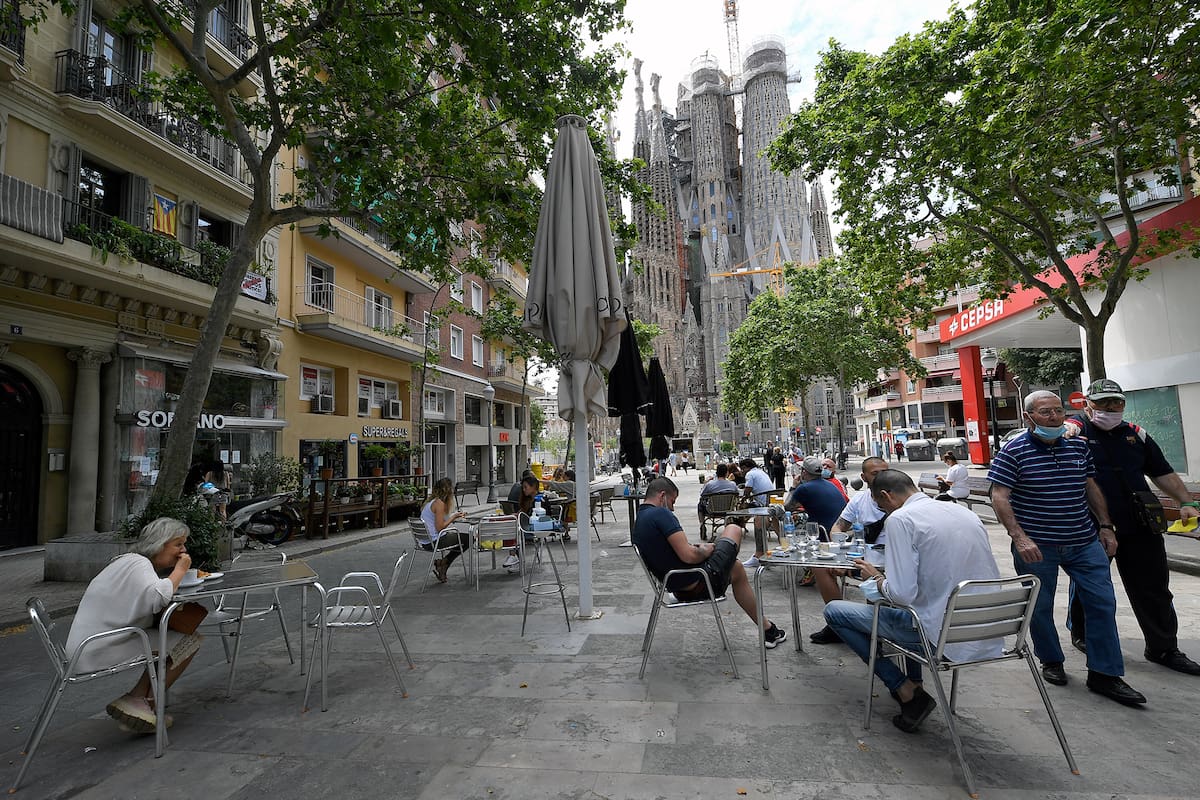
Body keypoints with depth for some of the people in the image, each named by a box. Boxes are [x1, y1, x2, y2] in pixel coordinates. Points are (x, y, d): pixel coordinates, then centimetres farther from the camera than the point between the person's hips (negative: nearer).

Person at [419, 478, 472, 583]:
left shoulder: (431, 502, 11)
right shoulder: (440, 503, -17)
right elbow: (440, 528, -21)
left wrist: (454, 516, 10)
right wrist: (454, 517, -11)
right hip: (434, 542, -9)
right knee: (469, 538, -1)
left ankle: (442, 563, 19)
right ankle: (444, 563, 5)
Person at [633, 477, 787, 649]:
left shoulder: (637, 525, 9)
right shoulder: (660, 514, -22)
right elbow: (689, 556, -28)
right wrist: (707, 550, -7)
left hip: (679, 590, 10)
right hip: (701, 584, -10)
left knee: (737, 571, 34)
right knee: (734, 529, 14)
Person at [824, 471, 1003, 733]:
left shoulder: (900, 519, -15)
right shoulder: (964, 511, 7)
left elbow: (902, 594, -20)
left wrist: (876, 578, 1)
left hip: (944, 637, -7)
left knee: (834, 611, 6)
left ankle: (907, 692, 4)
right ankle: (915, 682, 32)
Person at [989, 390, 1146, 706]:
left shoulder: (1079, 446, 6)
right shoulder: (1013, 452, -12)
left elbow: (1092, 488, 16)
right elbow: (999, 497, -15)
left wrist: (1105, 527, 12)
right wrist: (1019, 537, -22)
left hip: (1084, 542, 5)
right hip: (1036, 545, -5)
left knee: (1102, 603, 5)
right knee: (1040, 607, 8)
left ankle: (1104, 674, 18)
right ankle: (1051, 662, 29)